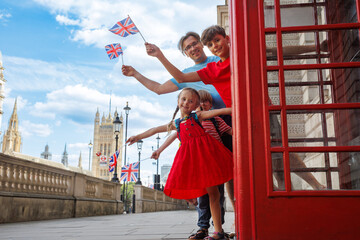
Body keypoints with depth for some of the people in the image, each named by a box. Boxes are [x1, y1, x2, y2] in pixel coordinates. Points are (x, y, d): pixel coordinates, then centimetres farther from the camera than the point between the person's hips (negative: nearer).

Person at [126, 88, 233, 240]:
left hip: (204, 152, -4)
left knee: (212, 192, -3)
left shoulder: (197, 116, 10)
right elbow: (155, 130, 26)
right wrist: (138, 137, 29)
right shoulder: (176, 124, 20)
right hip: (189, 157, 4)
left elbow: (217, 112, -1)